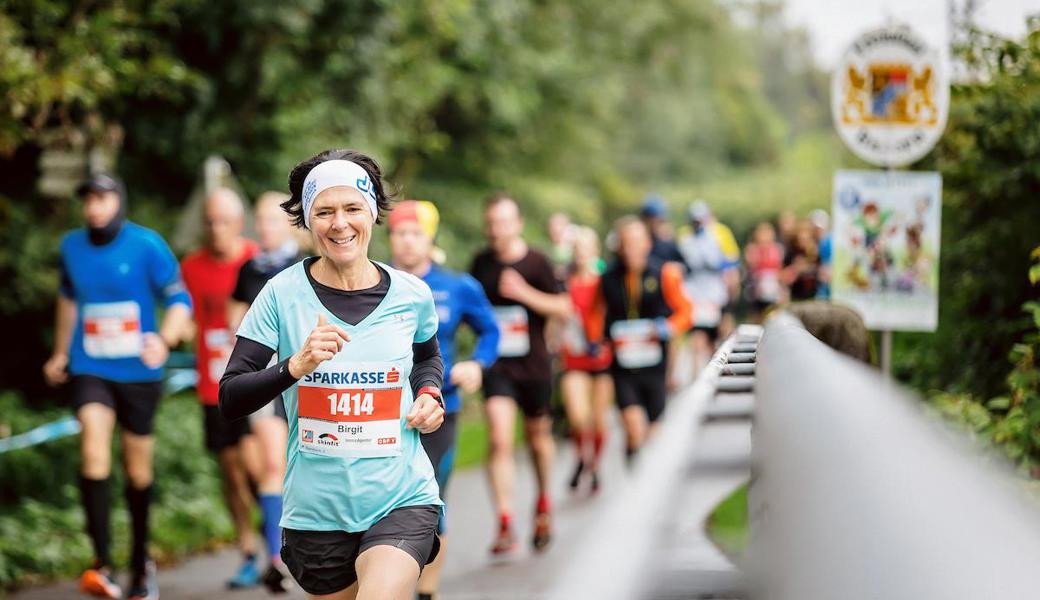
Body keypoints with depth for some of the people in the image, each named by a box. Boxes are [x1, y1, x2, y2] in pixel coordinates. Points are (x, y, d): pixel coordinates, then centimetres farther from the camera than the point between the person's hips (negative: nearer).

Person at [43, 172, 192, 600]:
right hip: (89, 370, 1)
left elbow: (180, 300, -5)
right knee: (94, 451, -21)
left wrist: (165, 340, -24)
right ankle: (102, 565, -24)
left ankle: (141, 563, 31)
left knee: (137, 471, 9)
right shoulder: (72, 246, 3)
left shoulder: (147, 245, -8)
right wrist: (60, 353, 28)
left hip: (138, 372, -1)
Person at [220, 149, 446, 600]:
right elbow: (229, 400, -9)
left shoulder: (411, 294, 1)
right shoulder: (283, 294, -5)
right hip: (317, 509, 1)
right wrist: (296, 365, -24)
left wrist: (429, 394, 2)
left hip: (402, 500, 0)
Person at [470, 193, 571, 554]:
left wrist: (525, 293, -19)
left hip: (533, 364, 0)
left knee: (537, 437, 15)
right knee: (499, 440, -15)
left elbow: (563, 309, -7)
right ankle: (505, 524, -16)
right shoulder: (481, 263, 2)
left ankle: (543, 504, 41)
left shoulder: (536, 262, -5)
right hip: (497, 366, 0)